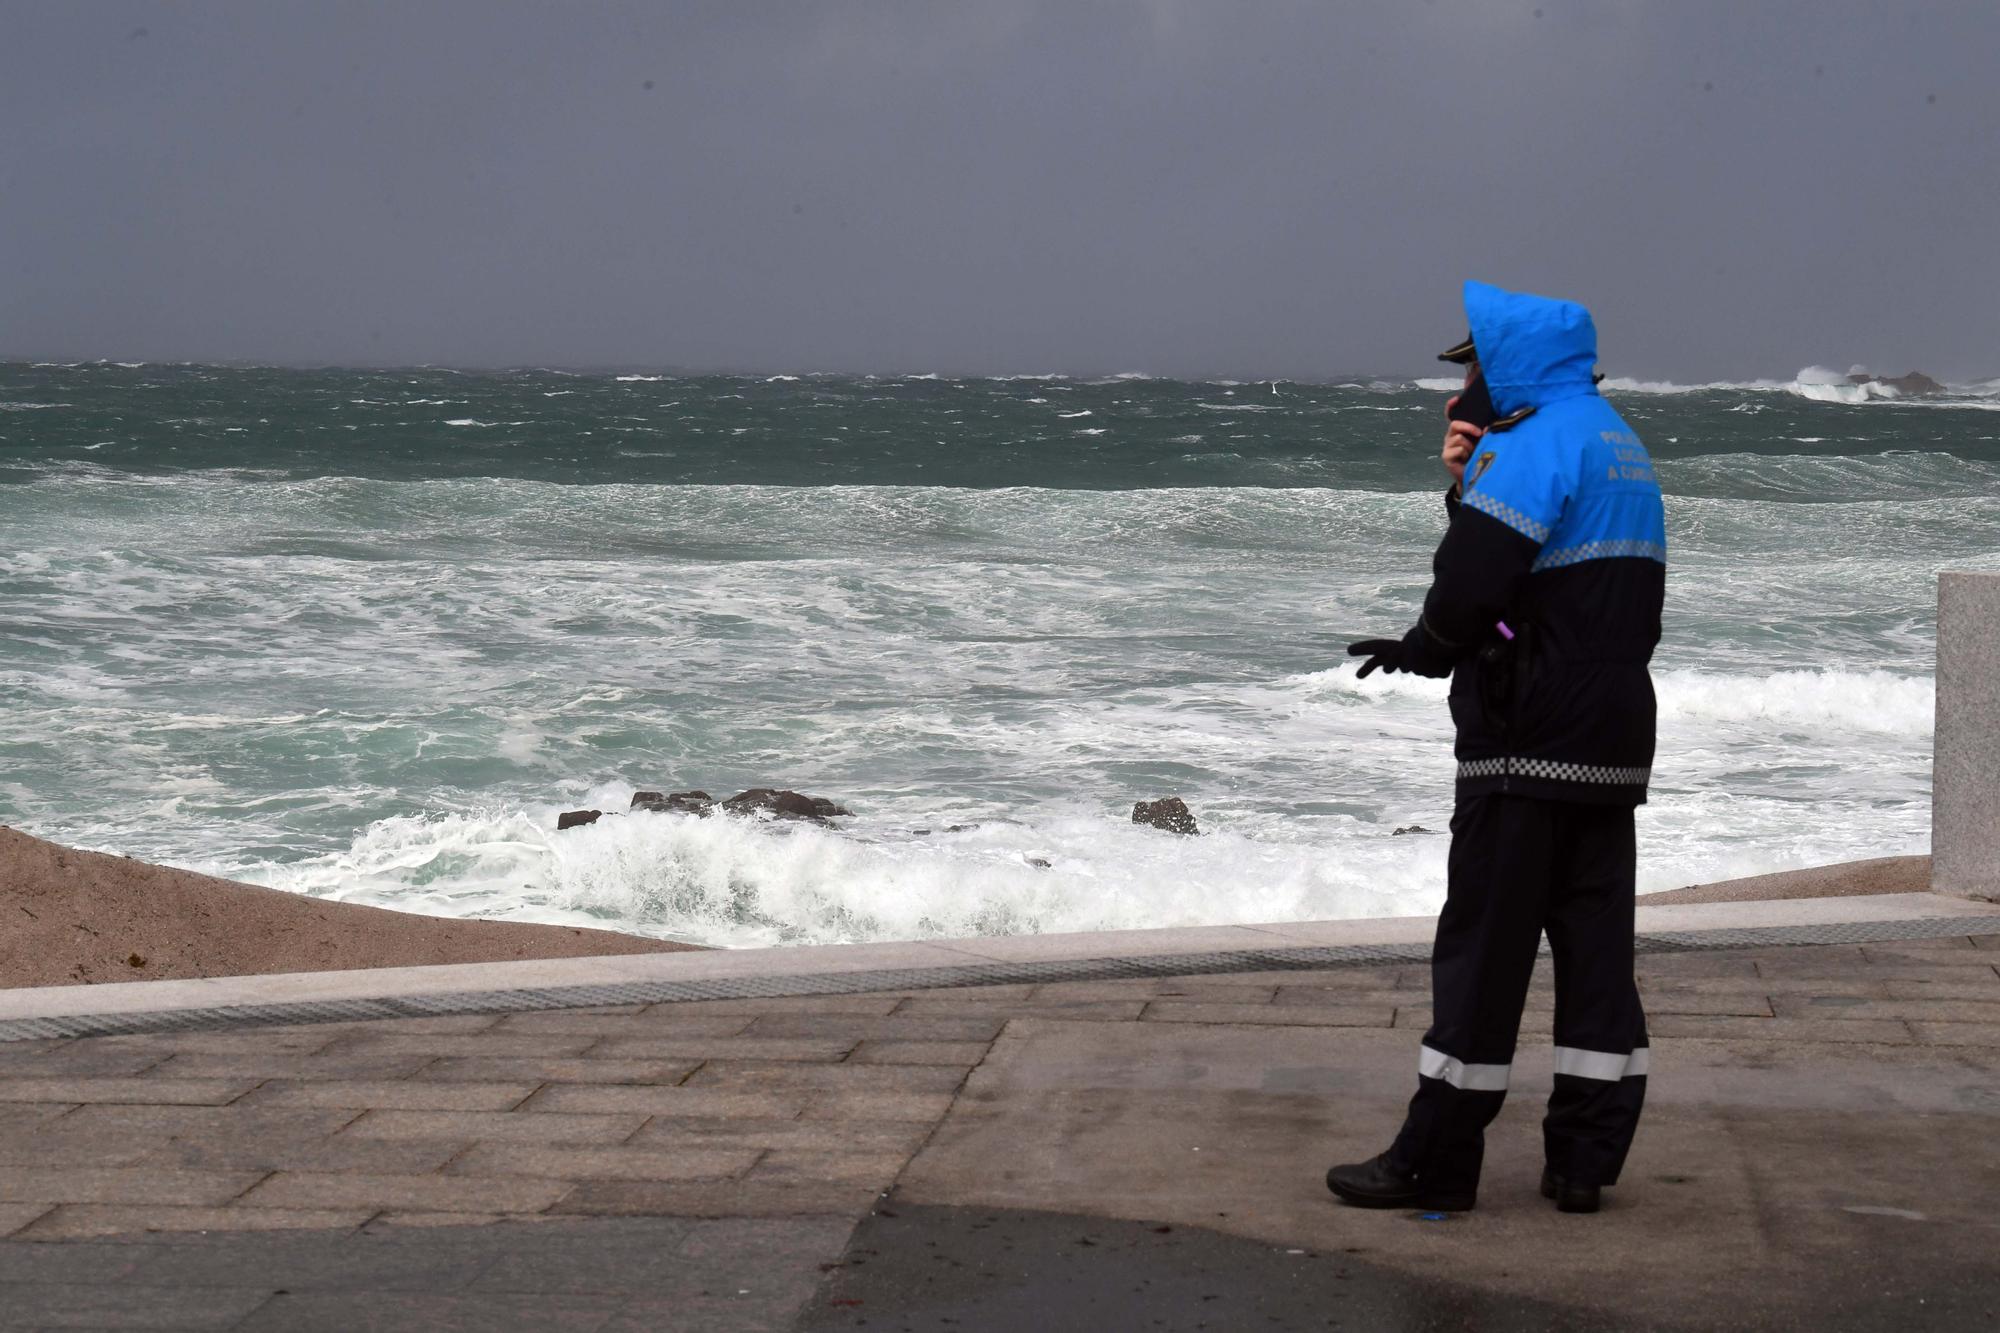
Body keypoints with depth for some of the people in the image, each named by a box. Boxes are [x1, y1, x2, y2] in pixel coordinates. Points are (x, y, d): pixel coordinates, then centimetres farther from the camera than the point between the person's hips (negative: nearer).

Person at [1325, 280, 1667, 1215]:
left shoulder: (1536, 442, -13)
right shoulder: (1620, 445, 19)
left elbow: (1473, 584, -22)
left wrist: (1425, 647, -3)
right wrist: (1466, 482, 7)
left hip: (1528, 744, -9)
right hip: (1614, 741, 9)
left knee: (1483, 948, -3)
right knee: (1596, 944, 9)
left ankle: (1436, 1164, 2)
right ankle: (1586, 1158, 11)